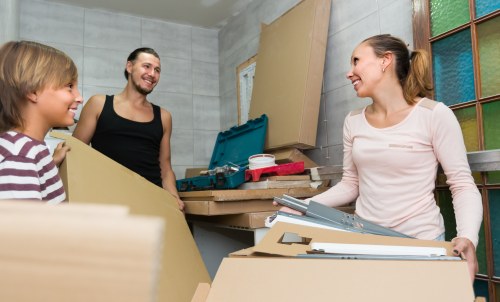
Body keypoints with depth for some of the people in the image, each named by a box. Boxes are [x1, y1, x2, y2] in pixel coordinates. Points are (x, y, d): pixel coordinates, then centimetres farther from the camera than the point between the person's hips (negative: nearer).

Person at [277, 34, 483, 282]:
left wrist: (468, 237, -25)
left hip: (420, 241, -4)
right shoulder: (353, 122, 2)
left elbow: (463, 185, -9)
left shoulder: (434, 115, -11)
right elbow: (350, 184, 8)